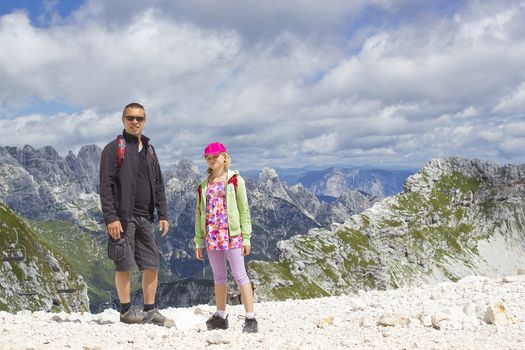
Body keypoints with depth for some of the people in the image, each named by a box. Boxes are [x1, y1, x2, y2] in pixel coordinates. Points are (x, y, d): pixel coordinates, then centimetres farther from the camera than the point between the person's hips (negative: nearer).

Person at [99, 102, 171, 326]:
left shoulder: (149, 150, 17)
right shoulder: (114, 149, -3)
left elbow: (158, 184, 19)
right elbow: (105, 186, -9)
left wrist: (163, 215, 12)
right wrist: (110, 217, -17)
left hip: (144, 217, 6)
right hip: (123, 217, -6)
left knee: (152, 264, 5)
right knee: (124, 265, -1)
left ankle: (149, 310, 15)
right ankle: (126, 310, 10)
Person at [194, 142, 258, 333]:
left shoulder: (235, 180, 0)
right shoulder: (204, 185, 12)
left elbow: (244, 209, -2)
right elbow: (200, 212, 13)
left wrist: (246, 238, -8)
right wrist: (198, 241, 9)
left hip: (231, 234, -5)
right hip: (211, 236, 5)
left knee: (240, 275, -6)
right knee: (219, 277, 12)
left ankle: (250, 318, -5)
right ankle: (221, 317, 22)